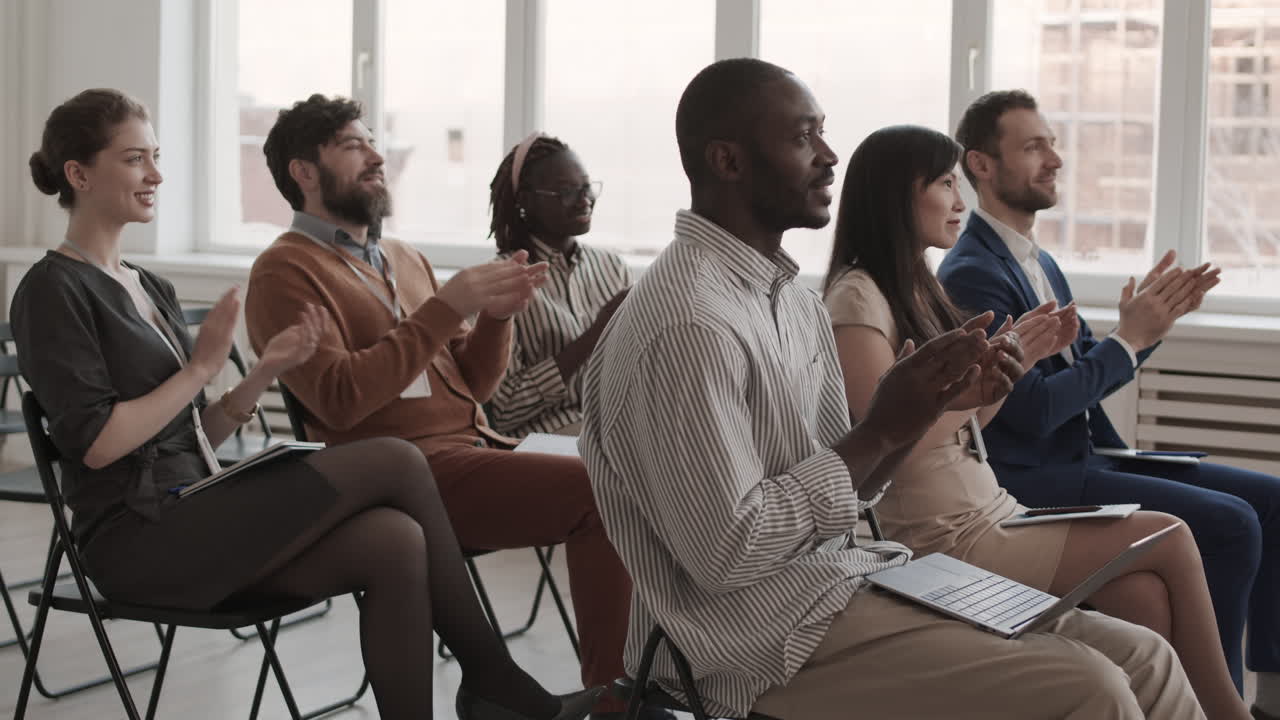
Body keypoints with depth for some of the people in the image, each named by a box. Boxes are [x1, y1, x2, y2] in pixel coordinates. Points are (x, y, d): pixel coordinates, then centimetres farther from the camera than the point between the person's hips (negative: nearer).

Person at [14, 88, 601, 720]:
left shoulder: (149, 289, 19)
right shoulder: (54, 290, -5)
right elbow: (98, 443, -14)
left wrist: (265, 371, 1)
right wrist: (203, 366, -8)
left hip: (191, 523, 8)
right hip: (139, 543, -8)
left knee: (394, 542, -20)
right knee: (393, 461, -18)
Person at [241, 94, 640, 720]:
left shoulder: (404, 260, 22)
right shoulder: (286, 271, -2)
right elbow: (341, 399, -17)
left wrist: (496, 312, -2)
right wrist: (445, 308, -17)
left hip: (476, 446, 8)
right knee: (602, 491, -24)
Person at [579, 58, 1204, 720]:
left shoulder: (793, 298, 11)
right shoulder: (689, 322, -19)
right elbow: (724, 553, -21)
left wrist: (932, 400, -3)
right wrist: (881, 431, -15)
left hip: (843, 582, 9)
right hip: (770, 642, -9)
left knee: (1142, 661, 2)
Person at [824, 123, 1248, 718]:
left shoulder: (921, 288, 15)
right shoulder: (858, 298, -14)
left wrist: (1025, 357, 3)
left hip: (987, 512, 8)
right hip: (941, 538, -8)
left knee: (1146, 595, -13)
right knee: (1169, 540, -8)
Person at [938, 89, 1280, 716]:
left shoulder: (1041, 263, 16)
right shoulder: (972, 274, -15)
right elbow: (1035, 410, -21)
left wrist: (1153, 322, 1)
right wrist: (1131, 337, -15)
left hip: (1087, 454, 10)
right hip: (1035, 478, -10)